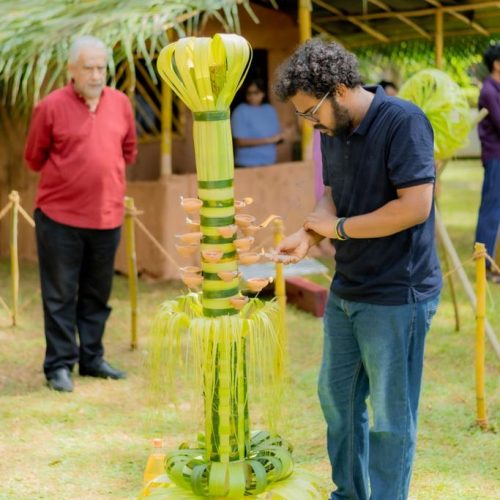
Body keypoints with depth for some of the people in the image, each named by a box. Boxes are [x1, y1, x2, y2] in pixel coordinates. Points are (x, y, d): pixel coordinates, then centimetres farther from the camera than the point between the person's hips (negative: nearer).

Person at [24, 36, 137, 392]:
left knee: (97, 294, 14)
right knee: (60, 295, 2)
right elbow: (34, 159, 2)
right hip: (60, 216, -4)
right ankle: (59, 365, 8)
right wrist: (70, 177, 9)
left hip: (107, 216, 4)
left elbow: (128, 150, 18)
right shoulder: (51, 107, -9)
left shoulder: (121, 103, 4)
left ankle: (92, 358, 25)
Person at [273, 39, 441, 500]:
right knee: (337, 397, 18)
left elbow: (416, 206, -25)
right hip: (346, 291, 9)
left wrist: (338, 227, -16)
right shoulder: (333, 132, 6)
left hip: (396, 297, -8)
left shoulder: (403, 122, -19)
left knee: (390, 417, 2)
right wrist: (308, 236, -8)